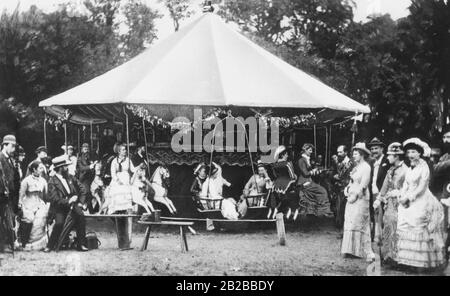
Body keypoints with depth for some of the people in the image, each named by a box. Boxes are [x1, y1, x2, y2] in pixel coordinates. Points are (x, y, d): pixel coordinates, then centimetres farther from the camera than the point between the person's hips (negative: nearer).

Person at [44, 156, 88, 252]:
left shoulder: (70, 178, 10)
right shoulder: (52, 182, -7)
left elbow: (82, 188, 14)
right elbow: (54, 199, -16)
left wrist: (80, 202, 1)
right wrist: (68, 201, -23)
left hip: (72, 206, 4)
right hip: (59, 209, -4)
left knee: (80, 215, -26)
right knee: (59, 222, -30)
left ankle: (81, 244, -17)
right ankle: (50, 246, -9)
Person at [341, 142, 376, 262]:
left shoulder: (366, 167, -9)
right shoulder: (356, 167, 16)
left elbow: (363, 185, -15)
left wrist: (355, 196, -15)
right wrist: (347, 190, 2)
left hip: (360, 198, -9)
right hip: (352, 198, 9)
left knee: (358, 224, -12)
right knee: (350, 224, 6)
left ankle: (368, 253, -11)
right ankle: (351, 250, 10)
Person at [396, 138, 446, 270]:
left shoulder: (424, 167, -8)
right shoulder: (409, 169, 14)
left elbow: (421, 188, -13)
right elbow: (405, 186, 12)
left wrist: (408, 198, -14)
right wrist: (402, 197, -6)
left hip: (422, 203, -7)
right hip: (409, 204, 7)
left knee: (418, 229, -10)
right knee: (405, 228, 0)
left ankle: (423, 261, -5)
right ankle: (409, 260, 3)